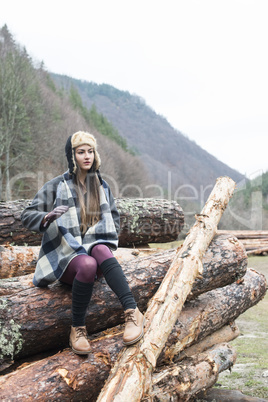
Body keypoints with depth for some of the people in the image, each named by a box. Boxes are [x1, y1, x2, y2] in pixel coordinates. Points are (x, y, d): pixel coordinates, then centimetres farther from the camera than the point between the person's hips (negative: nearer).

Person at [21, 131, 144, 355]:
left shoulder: (101, 186, 14)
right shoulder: (56, 187, 2)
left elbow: (114, 218, 23)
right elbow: (27, 216, -2)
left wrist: (106, 244, 6)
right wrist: (48, 216, -24)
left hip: (94, 248, 3)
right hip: (64, 256, -2)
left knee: (101, 251, -35)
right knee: (88, 264, -38)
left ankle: (132, 312, -46)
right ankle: (77, 328, -22)